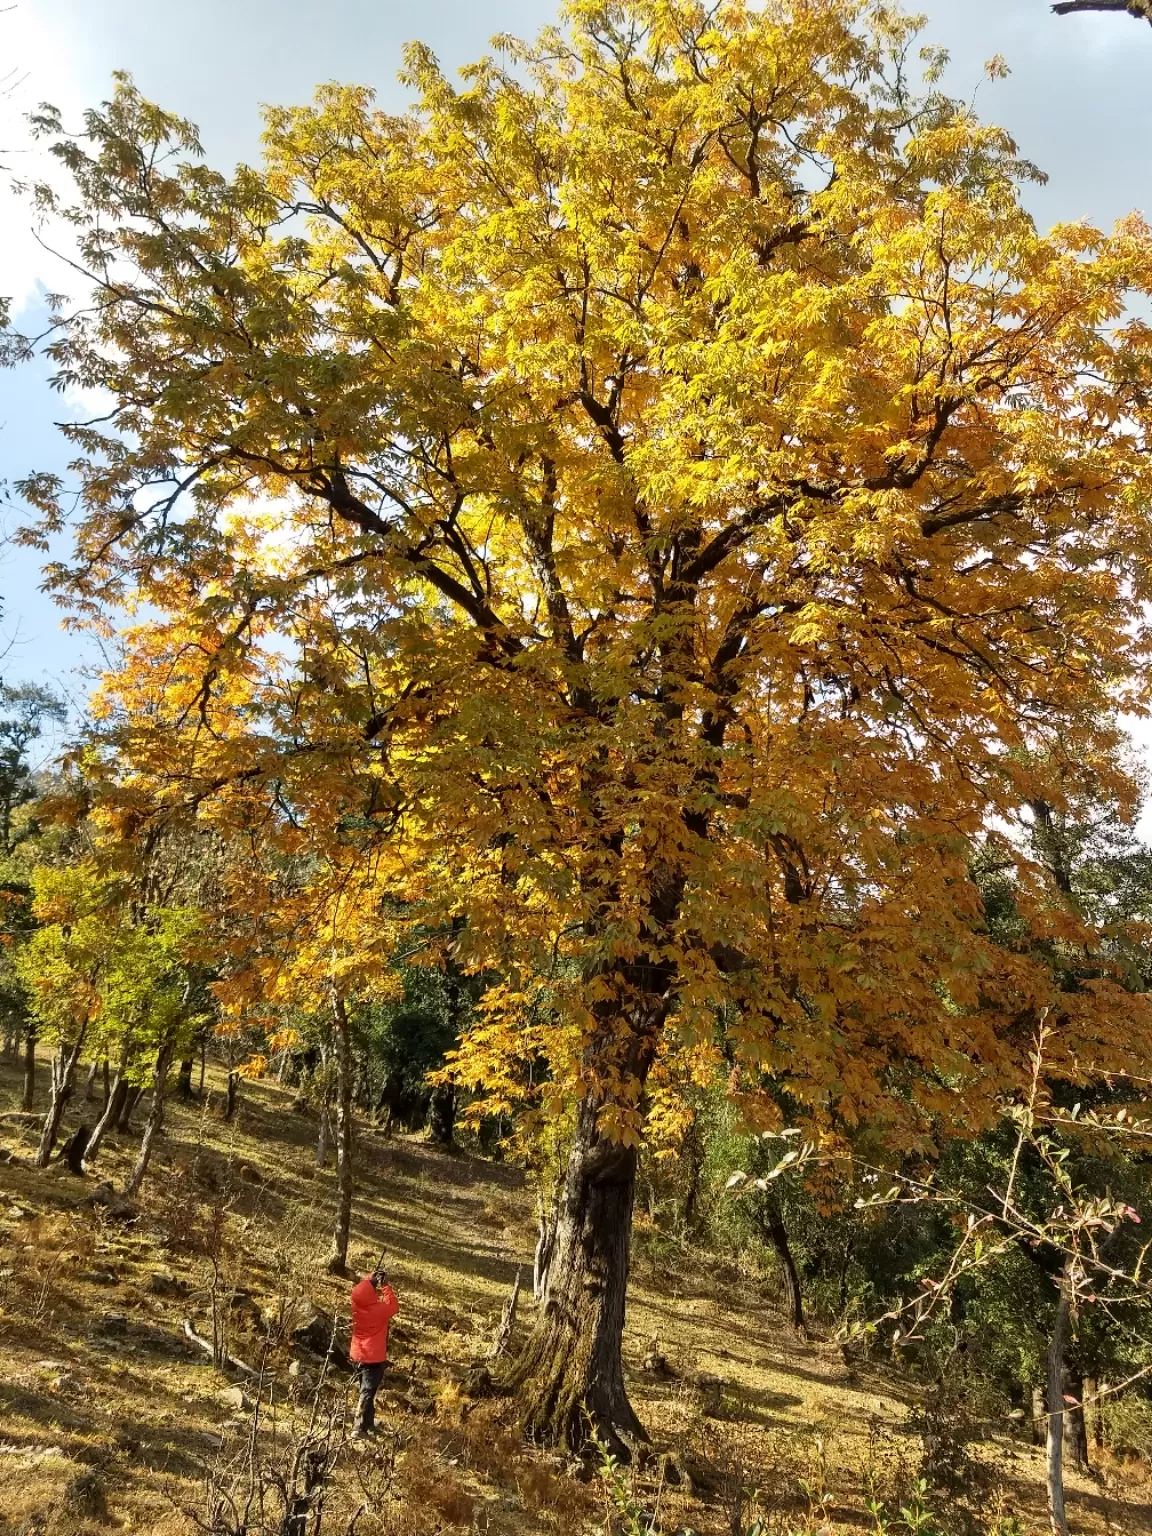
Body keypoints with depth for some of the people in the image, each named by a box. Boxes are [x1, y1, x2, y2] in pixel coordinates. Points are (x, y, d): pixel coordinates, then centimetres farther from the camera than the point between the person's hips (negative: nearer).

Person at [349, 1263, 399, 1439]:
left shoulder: (356, 1304, -11)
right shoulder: (380, 1309, -24)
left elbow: (358, 1291, 11)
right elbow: (394, 1306, -4)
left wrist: (370, 1279, 11)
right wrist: (386, 1286, -1)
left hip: (359, 1355, 6)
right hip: (374, 1358, -6)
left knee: (366, 1390, 21)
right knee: (367, 1393, 1)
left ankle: (369, 1424, 34)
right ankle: (359, 1430, 2)